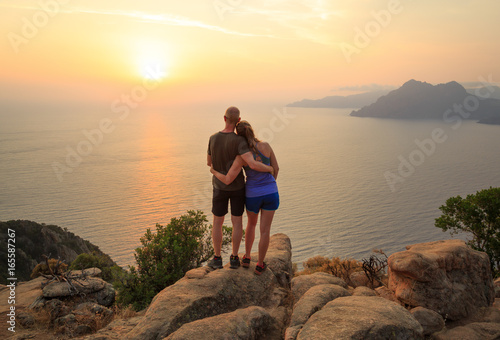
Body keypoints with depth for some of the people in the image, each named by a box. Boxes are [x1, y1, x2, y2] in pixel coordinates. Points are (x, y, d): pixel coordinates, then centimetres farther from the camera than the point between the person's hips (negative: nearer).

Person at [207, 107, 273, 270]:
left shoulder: (213, 138, -12)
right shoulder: (239, 141, -24)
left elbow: (209, 162, 1)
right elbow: (253, 164, -37)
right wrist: (270, 168, -17)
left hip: (220, 186, 2)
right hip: (237, 186, -1)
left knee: (217, 222, 14)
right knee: (237, 222, 11)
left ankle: (217, 259, 20)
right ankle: (234, 258, 18)